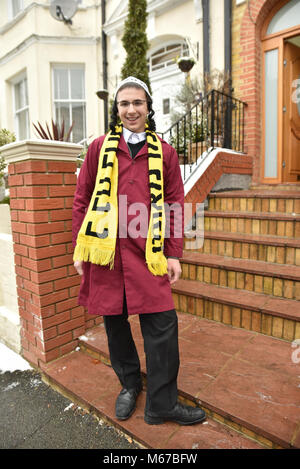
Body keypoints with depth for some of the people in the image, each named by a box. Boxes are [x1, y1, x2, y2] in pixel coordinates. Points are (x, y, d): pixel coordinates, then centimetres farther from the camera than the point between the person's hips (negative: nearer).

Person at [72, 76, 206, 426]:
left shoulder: (164, 152, 8)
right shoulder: (100, 147, 8)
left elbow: (175, 204, 7)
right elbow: (82, 200, 9)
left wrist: (173, 254, 2)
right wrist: (79, 249, 5)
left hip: (147, 255, 0)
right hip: (106, 252, 1)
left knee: (162, 325, -1)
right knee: (114, 323, 12)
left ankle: (162, 404, 22)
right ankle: (129, 385, 39)